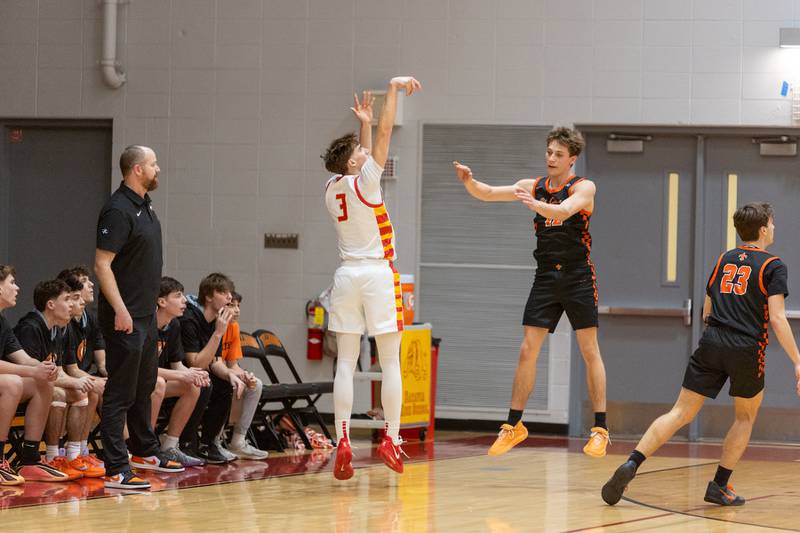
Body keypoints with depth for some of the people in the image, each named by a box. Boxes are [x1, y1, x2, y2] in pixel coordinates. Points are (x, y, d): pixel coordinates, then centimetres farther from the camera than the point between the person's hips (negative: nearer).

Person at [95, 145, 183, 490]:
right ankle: (116, 471, -8)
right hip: (125, 318, -10)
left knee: (144, 386, 22)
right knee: (120, 393, -8)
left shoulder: (144, 205, 12)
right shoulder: (118, 210, -18)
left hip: (146, 314, 10)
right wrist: (120, 310, -26)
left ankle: (145, 452, 38)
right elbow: (102, 264, -22)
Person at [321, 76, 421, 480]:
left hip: (347, 275, 5)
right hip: (378, 273, -5)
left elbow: (366, 150, 28)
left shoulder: (333, 187, 8)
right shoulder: (364, 182, -8)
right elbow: (384, 134, -10)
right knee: (390, 362, 2)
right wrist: (393, 89, -7)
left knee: (345, 363, 1)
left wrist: (362, 125, 28)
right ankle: (391, 439, 1)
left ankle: (342, 442, -8)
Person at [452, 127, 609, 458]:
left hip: (578, 277, -4)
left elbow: (563, 210, -26)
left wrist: (534, 204, -45)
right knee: (527, 351, 1)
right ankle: (514, 425, 8)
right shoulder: (533, 186, 7)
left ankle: (600, 430, 2)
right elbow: (488, 194, 2)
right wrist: (469, 182, -20)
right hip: (545, 277, 4)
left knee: (589, 351, -2)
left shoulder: (583, 188, -6)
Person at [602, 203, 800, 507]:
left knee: (680, 413, 1)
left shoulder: (724, 260, 17)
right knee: (745, 417, 19)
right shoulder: (773, 266, 0)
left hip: (711, 344, 4)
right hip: (747, 350, -4)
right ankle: (719, 486, 13)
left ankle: (631, 465, -17)